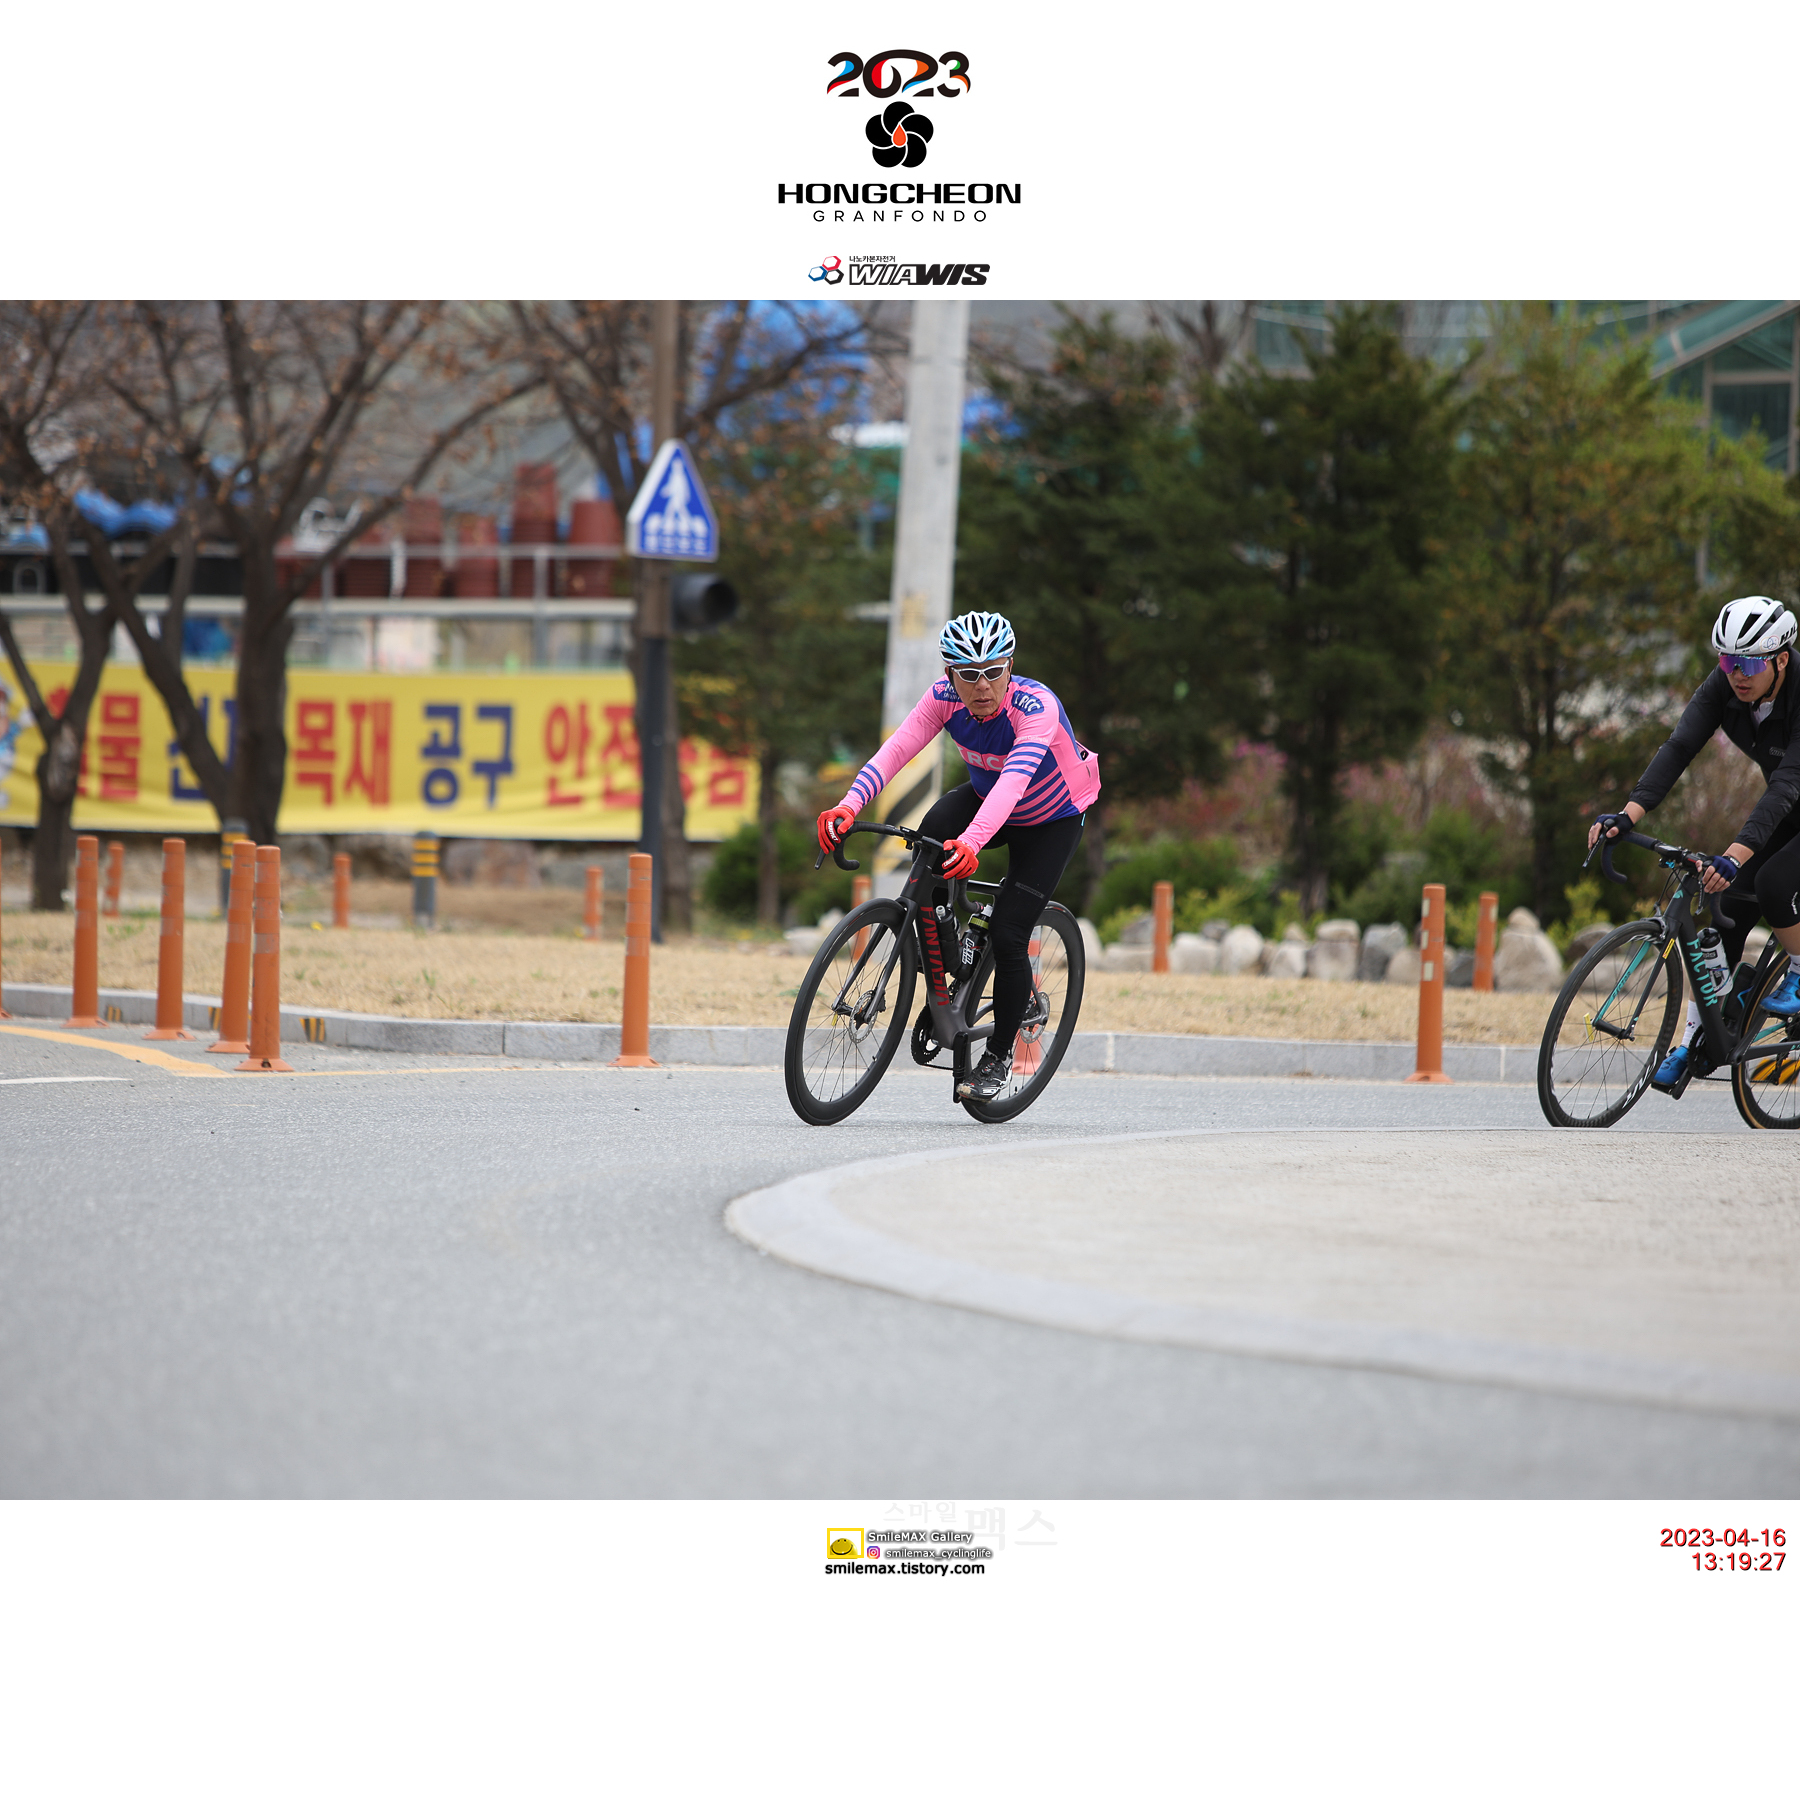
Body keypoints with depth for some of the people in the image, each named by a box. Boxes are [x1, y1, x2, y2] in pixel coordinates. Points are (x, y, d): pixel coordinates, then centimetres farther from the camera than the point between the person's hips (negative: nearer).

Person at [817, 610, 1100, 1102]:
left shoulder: (1036, 707, -36)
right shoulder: (944, 698, -23)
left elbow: (1015, 779, -51)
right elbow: (894, 751, -34)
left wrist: (972, 841, -67)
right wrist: (848, 806, -51)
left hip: (1052, 820, -4)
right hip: (984, 799, 4)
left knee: (1007, 935, -14)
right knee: (932, 834, -29)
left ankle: (999, 1056, 8)